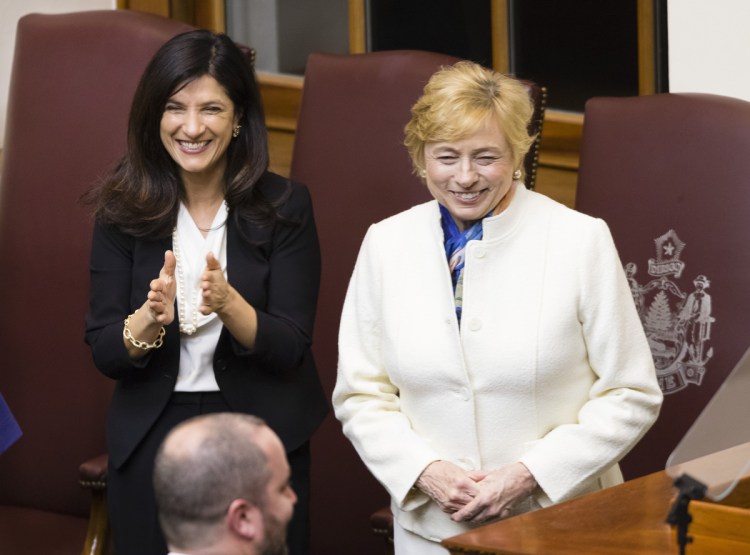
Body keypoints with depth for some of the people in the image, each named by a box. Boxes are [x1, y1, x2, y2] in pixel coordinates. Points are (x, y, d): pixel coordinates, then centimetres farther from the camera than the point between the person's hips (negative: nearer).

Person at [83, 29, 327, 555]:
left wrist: (229, 305, -28)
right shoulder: (124, 209, -3)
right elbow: (104, 353, -4)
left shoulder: (284, 205, -7)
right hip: (150, 438, 1)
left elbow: (291, 349, -10)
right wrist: (150, 319, -25)